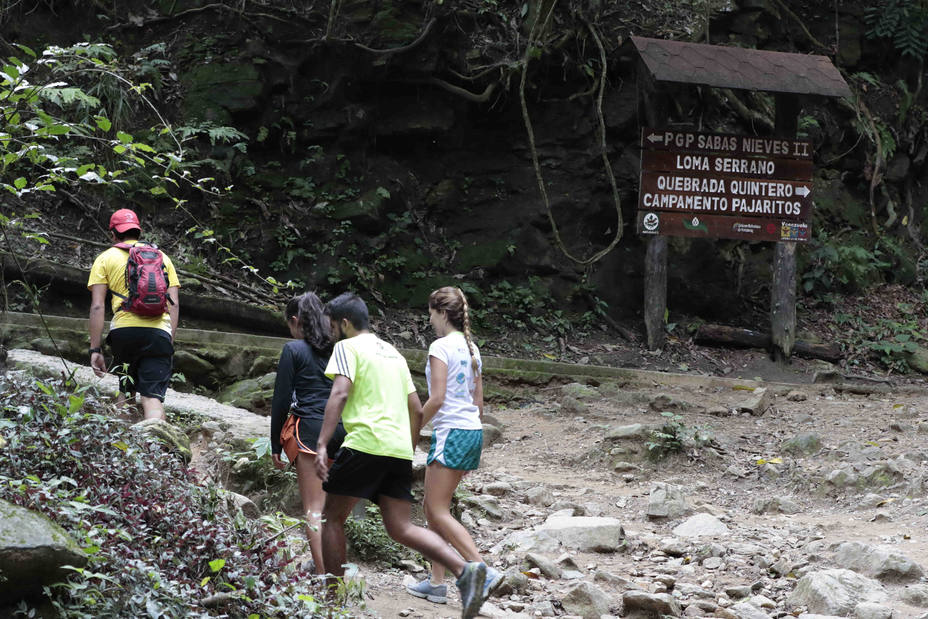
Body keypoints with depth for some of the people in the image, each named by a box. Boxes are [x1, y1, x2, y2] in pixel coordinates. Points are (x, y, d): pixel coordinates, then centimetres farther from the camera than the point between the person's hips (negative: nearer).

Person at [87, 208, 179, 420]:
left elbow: (97, 306, 4)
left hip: (125, 330, -1)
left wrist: (95, 350, 5)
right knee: (153, 398, -5)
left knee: (126, 392, 18)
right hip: (160, 332, 1)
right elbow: (174, 304, 13)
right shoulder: (162, 257, 20)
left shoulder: (106, 258, 13)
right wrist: (170, 343, 16)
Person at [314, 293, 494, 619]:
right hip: (400, 449, 7)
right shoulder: (393, 353, 25)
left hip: (365, 443, -7)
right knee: (401, 528, 2)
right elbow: (417, 411, 24)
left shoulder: (347, 347, 3)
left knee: (332, 517, 8)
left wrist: (321, 445, -20)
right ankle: (466, 570, -18)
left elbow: (340, 393, -14)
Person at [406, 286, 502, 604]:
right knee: (434, 508, 14)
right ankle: (436, 581, 12)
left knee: (438, 511, -5)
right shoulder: (470, 348, 14)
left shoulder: (440, 347, -11)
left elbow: (437, 398, -17)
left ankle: (484, 571, -17)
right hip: (473, 431, 9)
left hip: (450, 432, -9)